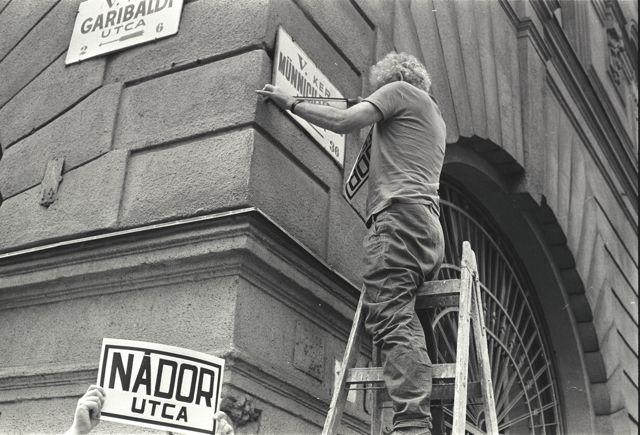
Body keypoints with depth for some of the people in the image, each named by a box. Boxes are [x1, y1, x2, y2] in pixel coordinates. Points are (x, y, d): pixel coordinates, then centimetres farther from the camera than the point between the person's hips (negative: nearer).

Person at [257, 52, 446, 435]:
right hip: (430, 225, 9)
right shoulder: (433, 115, 37)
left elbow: (343, 121, -3)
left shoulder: (400, 90, 11)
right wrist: (370, 115, 39)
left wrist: (292, 102, 9)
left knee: (391, 320, -20)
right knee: (404, 324, 1)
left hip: (400, 213, -9)